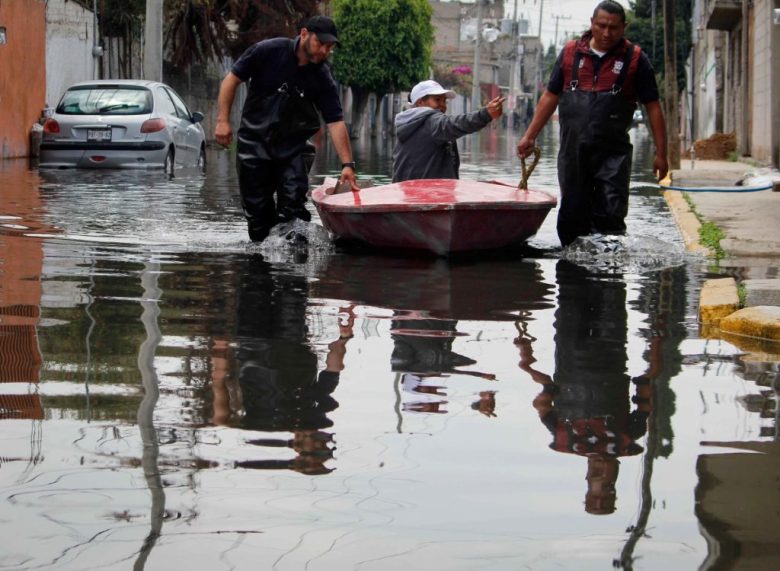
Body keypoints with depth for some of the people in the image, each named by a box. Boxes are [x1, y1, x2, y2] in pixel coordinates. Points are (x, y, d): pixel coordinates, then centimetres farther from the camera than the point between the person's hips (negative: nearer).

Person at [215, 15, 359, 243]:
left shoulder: (322, 78, -9)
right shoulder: (268, 51, -14)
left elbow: (336, 122, -11)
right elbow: (232, 79, -6)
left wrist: (347, 164, -18)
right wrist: (223, 120, -11)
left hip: (292, 146, 1)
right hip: (254, 140, -1)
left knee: (293, 205, -14)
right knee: (257, 207, 2)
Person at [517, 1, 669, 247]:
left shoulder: (635, 59, 1)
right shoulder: (571, 53, 8)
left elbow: (653, 107, 2)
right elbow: (550, 96, 14)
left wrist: (660, 153, -3)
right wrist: (530, 136, 10)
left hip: (613, 155, -3)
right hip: (572, 152, 3)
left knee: (610, 219, -8)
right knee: (571, 217, 8)